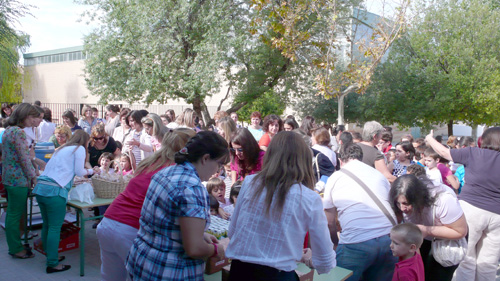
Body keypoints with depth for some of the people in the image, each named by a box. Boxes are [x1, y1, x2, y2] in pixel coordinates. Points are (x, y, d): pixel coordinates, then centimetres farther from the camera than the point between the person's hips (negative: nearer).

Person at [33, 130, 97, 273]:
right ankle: (52, 264, 1)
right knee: (55, 227, -3)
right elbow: (79, 171, -2)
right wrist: (90, 171, 17)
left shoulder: (62, 148, 25)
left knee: (47, 225, 16)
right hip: (55, 190, -8)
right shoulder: (79, 149, 2)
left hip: (41, 187, 8)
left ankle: (50, 255, 29)